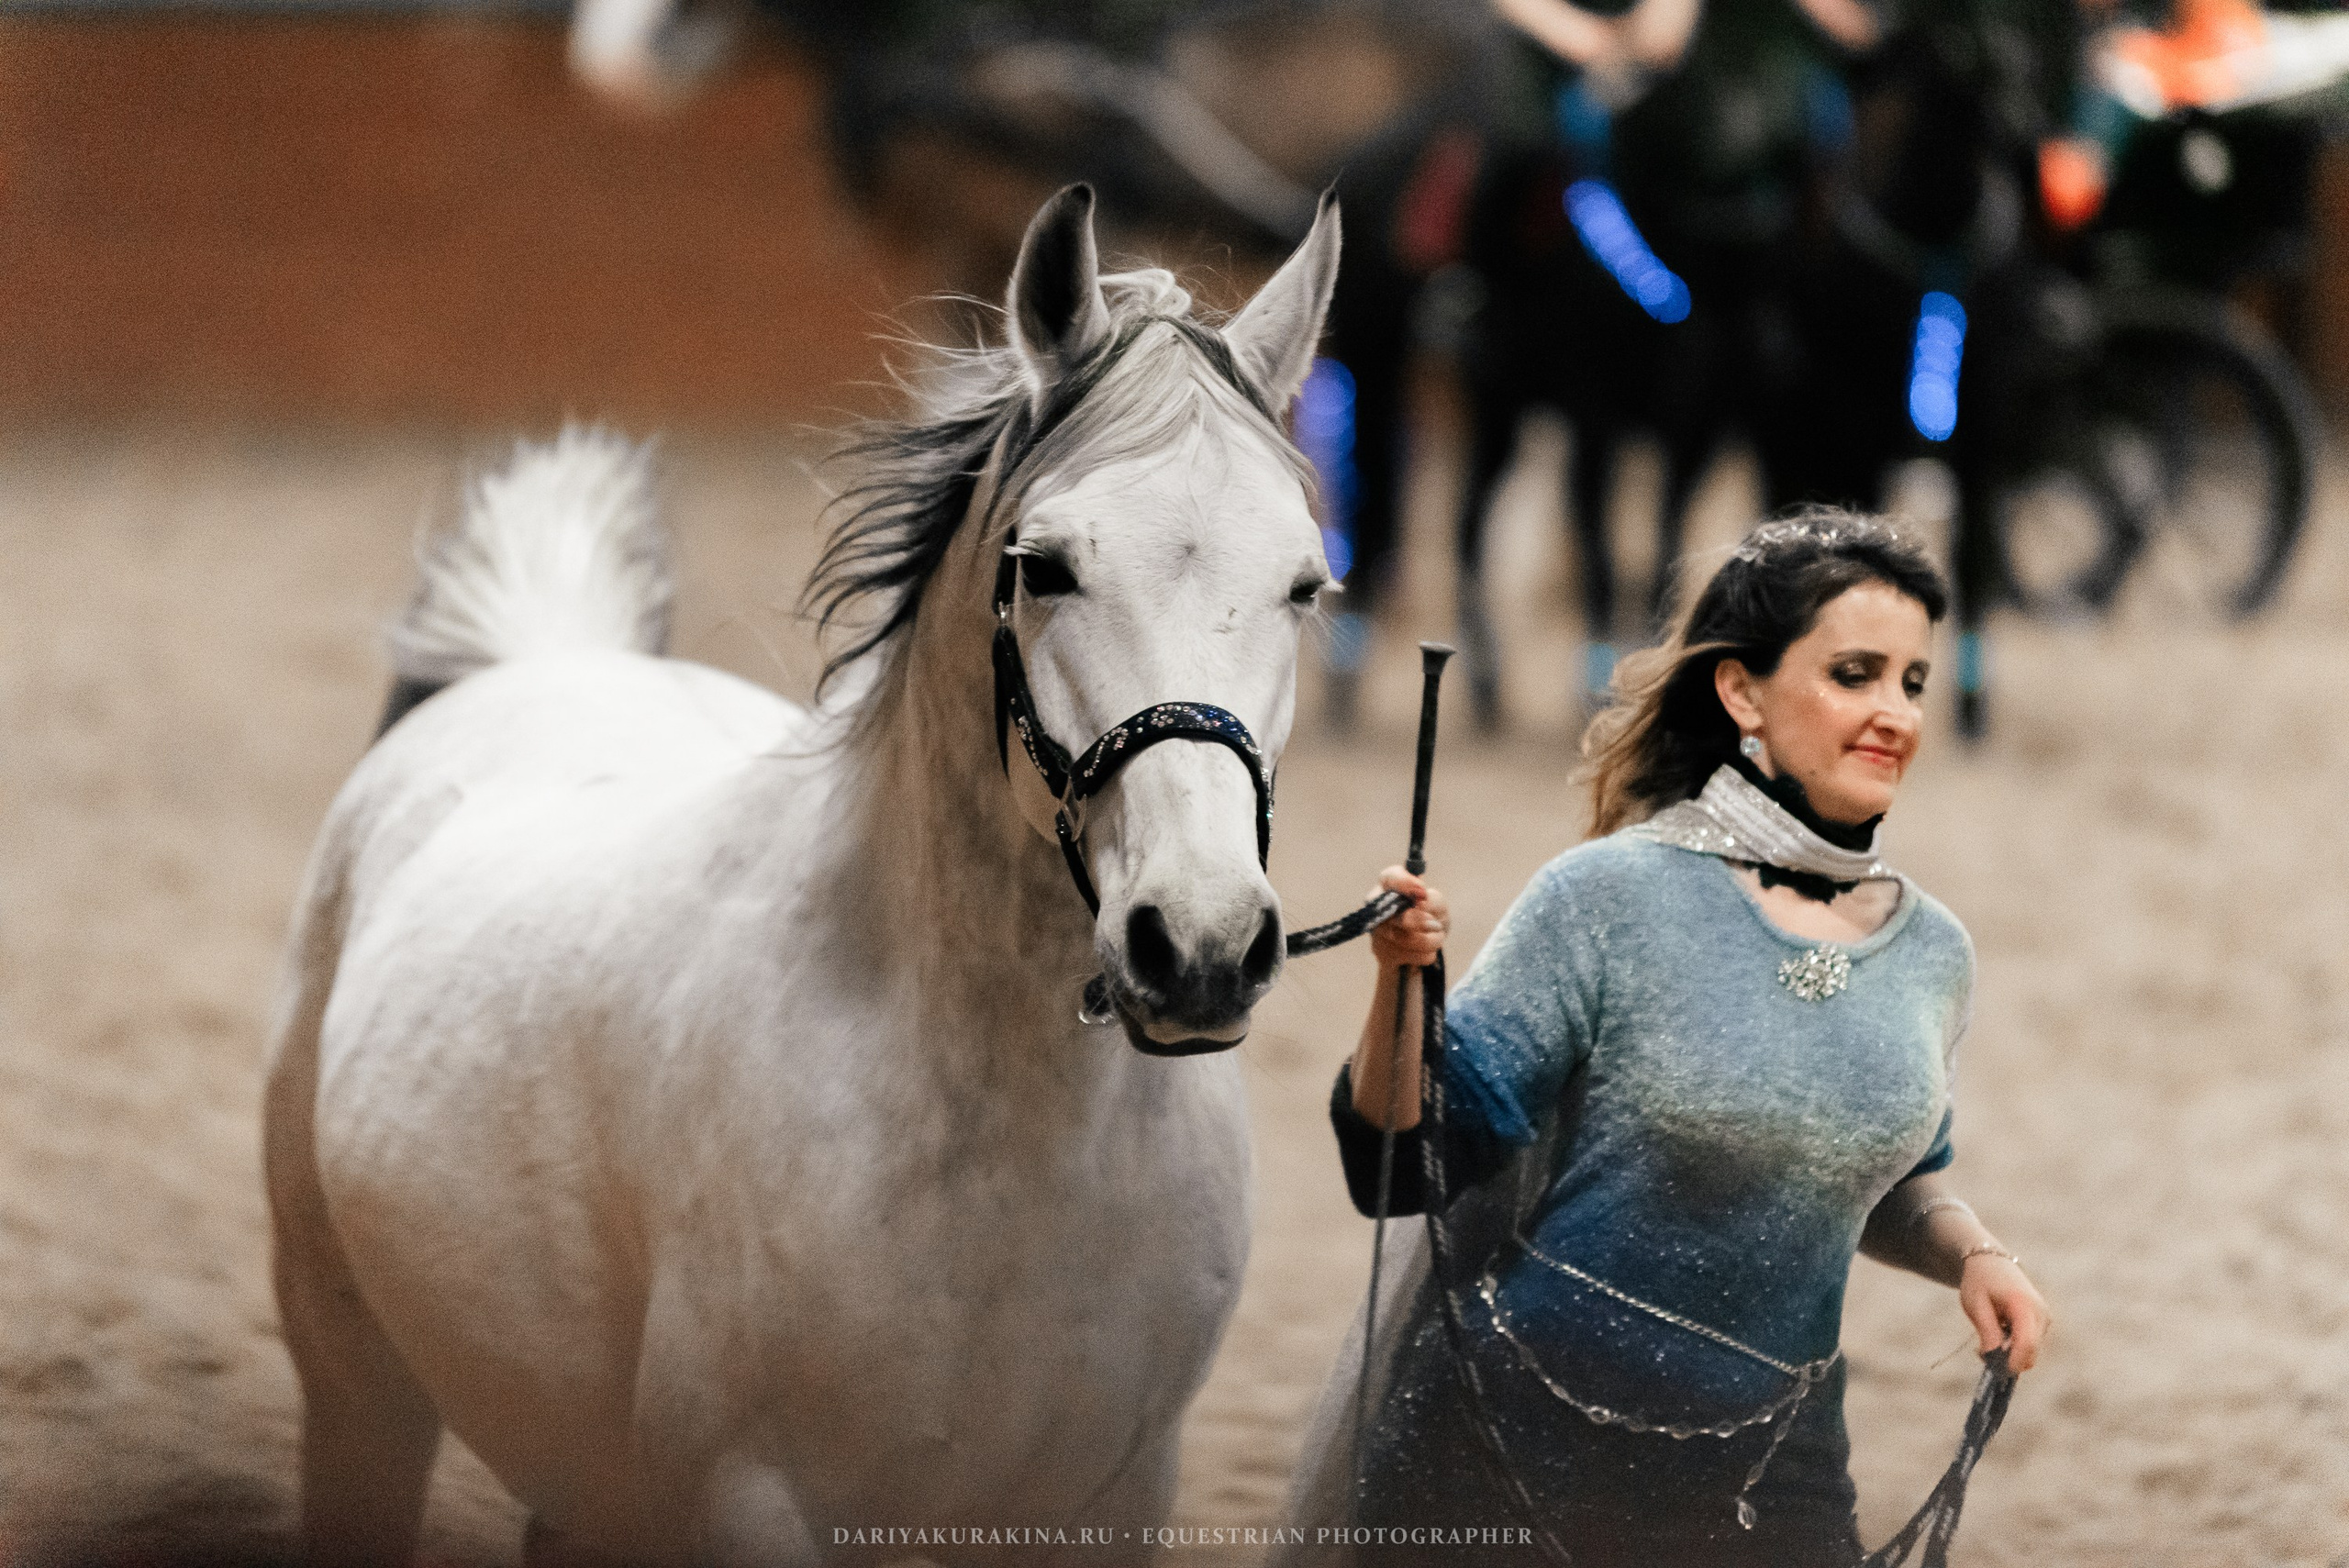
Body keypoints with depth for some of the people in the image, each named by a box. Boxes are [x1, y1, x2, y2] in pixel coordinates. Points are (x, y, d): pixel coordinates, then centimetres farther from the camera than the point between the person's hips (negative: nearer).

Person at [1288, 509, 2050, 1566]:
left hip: (1764, 1479, 4)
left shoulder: (1931, 952, 3)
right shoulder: (1611, 899, -12)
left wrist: (1970, 1252, 0)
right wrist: (1402, 984, -30)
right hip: (1515, 1430, -4)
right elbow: (1409, 1159, -13)